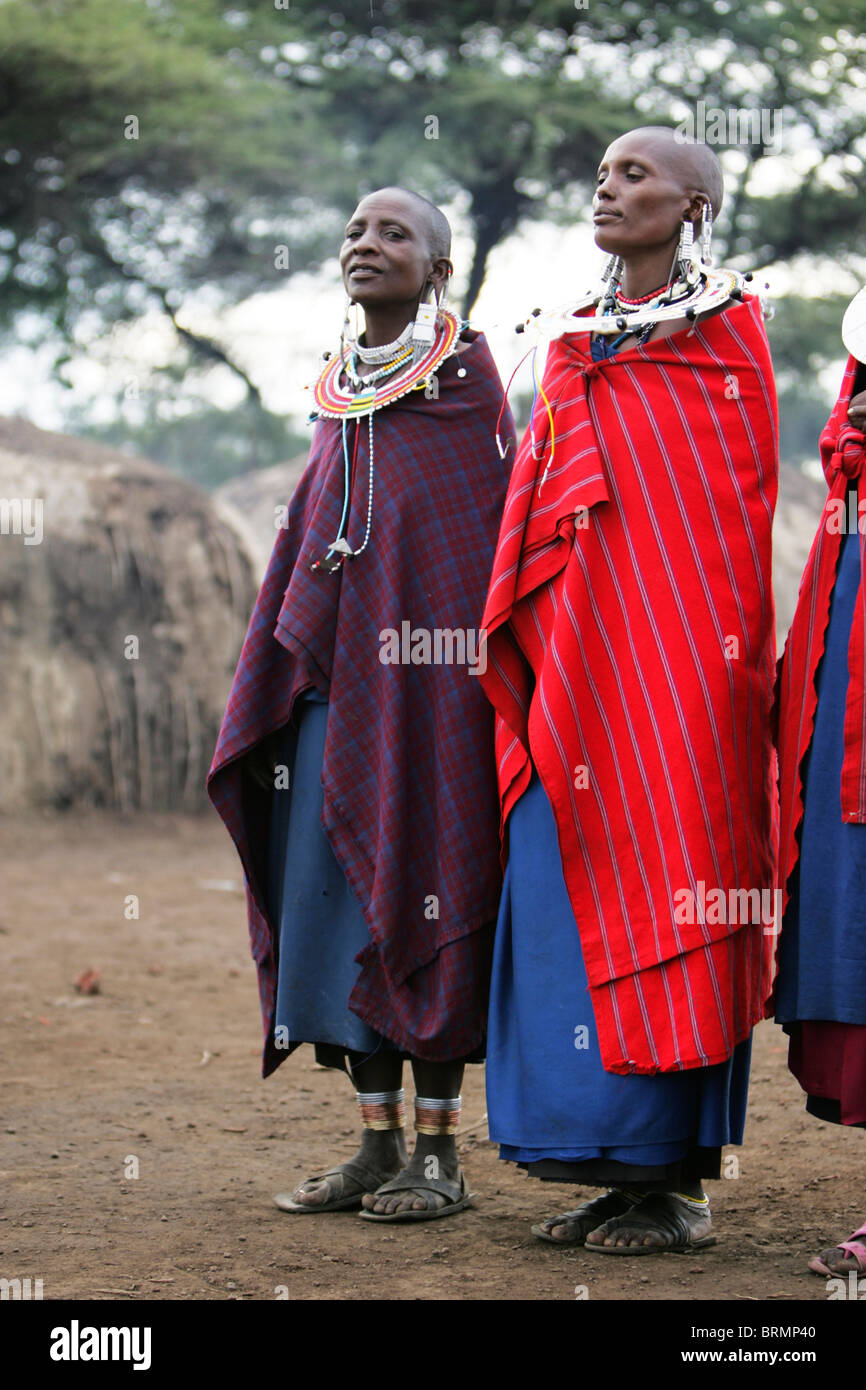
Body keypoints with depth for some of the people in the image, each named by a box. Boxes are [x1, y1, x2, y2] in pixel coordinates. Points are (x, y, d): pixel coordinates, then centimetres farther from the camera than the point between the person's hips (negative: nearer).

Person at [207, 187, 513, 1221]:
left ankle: (439, 1153, 2)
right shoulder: (342, 389, 16)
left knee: (419, 881, -5)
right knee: (339, 885, 4)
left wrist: (475, 665, -11)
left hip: (424, 670, -6)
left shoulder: (467, 372, -1)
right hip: (336, 666, 6)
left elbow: (496, 528, -5)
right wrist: (274, 685, 15)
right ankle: (378, 1144, 11)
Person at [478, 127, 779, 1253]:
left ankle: (679, 1181, -1)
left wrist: (725, 649, -11)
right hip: (579, 658, 7)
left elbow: (744, 510, -4)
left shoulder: (725, 331, 1)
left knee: (664, 900, -6)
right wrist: (543, 652, 12)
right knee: (574, 898, 4)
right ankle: (625, 1171, 10)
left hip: (673, 653, -7)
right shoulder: (580, 344, 19)